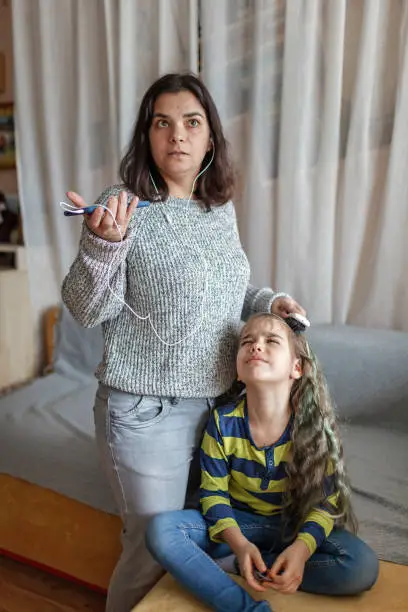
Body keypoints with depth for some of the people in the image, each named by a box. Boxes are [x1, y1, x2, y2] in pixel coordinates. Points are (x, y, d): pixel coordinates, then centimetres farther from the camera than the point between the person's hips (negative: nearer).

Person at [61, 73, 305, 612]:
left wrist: (267, 301, 0)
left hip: (220, 402, 6)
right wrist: (104, 243, -31)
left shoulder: (222, 208, 6)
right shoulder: (124, 205, -12)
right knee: (155, 550, 10)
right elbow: (86, 310, -14)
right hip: (147, 410, -6)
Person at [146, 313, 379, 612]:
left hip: (295, 527, 1)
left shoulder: (315, 426, -18)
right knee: (161, 530, -24)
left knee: (363, 566, -27)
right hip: (238, 524, 0)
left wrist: (301, 547, -29)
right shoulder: (223, 422, -16)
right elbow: (213, 493, -8)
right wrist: (239, 544, -26)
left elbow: (325, 500, -10)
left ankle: (224, 565, -19)